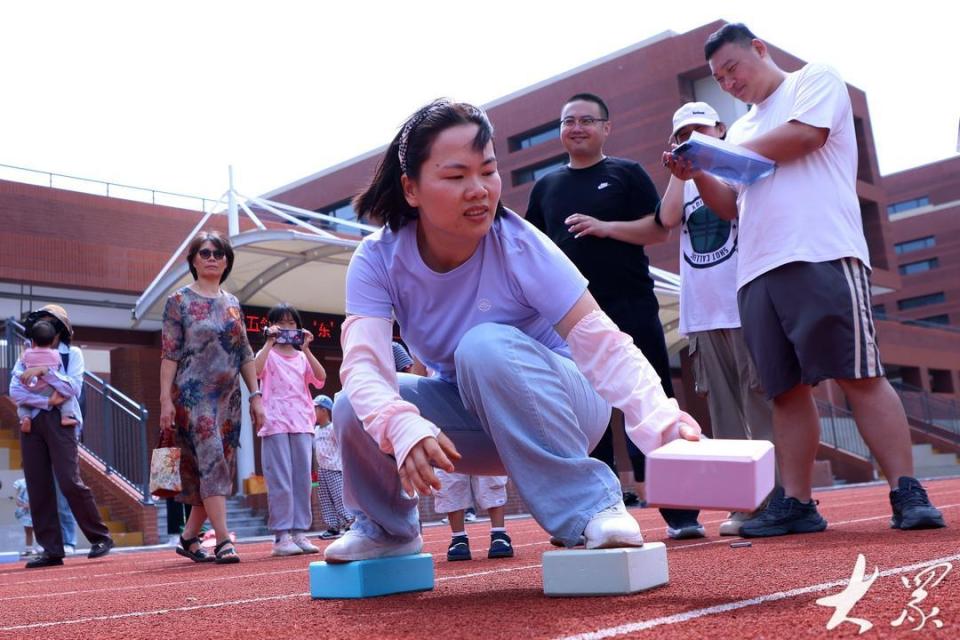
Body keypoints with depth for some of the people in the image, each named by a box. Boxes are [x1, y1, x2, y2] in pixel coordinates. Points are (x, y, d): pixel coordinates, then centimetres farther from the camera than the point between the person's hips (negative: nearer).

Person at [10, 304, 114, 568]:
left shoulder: (72, 354, 7)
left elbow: (73, 388, -8)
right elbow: (15, 392, -1)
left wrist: (44, 371, -16)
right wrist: (48, 401, -13)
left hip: (60, 422, -3)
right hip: (31, 423, 4)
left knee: (70, 482, -13)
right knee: (38, 487, -1)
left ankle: (101, 537, -2)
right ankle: (51, 549, 2)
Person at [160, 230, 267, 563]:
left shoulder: (232, 303, 14)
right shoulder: (179, 301, 1)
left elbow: (245, 354, 14)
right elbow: (169, 354, -4)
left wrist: (256, 395, 8)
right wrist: (165, 400, -11)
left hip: (228, 397, 6)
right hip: (194, 395, -5)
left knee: (221, 467, 5)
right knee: (211, 461, -14)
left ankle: (188, 538, 17)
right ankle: (224, 541, -15)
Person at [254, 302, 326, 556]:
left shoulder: (302, 357, 17)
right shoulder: (268, 354, 7)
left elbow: (321, 377, -1)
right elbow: (255, 370, -16)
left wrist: (306, 349, -5)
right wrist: (269, 343, -14)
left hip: (302, 423, 4)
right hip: (275, 423, -4)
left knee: (302, 479, 4)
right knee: (280, 481, -6)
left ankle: (299, 532, 10)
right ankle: (281, 536, -3)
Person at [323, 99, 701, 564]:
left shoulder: (520, 246, -24)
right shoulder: (377, 260, -16)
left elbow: (601, 345, -30)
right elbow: (363, 364, -30)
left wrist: (661, 419, -47)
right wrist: (403, 426, -51)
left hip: (557, 405, -3)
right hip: (469, 414, 4)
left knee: (486, 345, -34)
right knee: (354, 409, -21)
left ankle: (590, 509, -24)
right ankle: (386, 529, 11)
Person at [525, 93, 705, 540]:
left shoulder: (627, 173, 8)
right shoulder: (546, 187, 17)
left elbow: (659, 230, 0)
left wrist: (607, 227, -14)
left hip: (632, 309, -3)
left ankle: (680, 512, 5)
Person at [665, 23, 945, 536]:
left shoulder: (814, 81, 12)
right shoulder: (742, 128, 29)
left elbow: (804, 135, -8)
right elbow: (733, 207, 26)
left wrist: (726, 153, 2)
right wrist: (698, 175, 7)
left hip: (822, 256, -6)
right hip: (757, 272, 6)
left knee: (858, 375, -11)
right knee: (786, 389, 2)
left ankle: (907, 494, -8)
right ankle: (795, 503, 4)